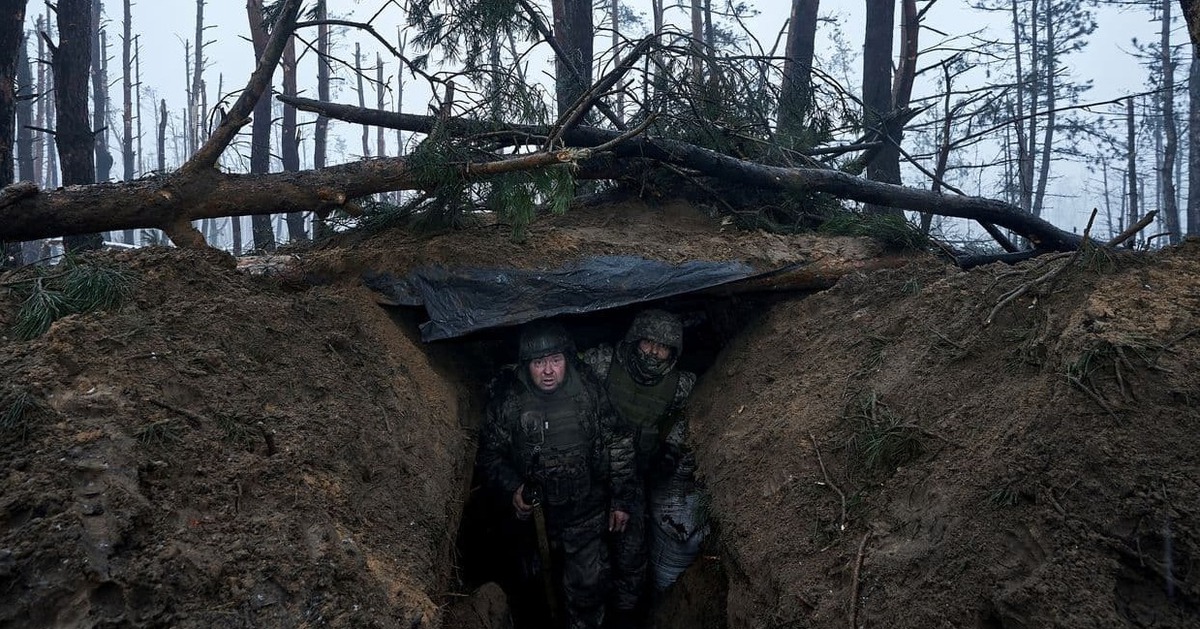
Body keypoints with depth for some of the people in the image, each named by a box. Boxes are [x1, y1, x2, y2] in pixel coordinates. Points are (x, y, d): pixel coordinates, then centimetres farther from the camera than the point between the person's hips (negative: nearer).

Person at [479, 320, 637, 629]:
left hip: (586, 512, 0)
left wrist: (621, 500, 0)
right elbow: (490, 453, 0)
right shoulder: (508, 400, -15)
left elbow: (617, 444, -2)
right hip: (536, 512, 0)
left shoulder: (588, 389, -13)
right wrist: (513, 487, -16)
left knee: (589, 583, 7)